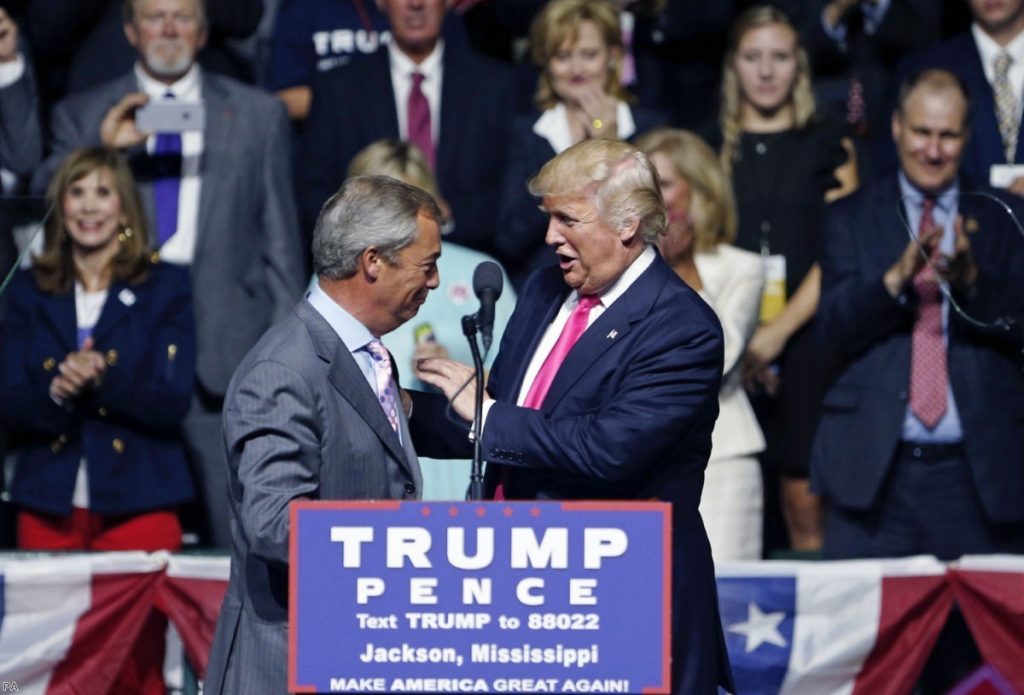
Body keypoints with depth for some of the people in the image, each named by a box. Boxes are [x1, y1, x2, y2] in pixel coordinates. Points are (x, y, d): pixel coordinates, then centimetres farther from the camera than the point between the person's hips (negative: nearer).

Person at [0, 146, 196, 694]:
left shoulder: (164, 289, 5)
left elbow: (174, 400, -5)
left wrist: (102, 379, -21)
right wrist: (54, 392, -18)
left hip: (137, 503, -2)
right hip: (49, 505, 2)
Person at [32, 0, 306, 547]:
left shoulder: (259, 115, 12)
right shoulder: (82, 116, 12)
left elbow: (281, 244, 11)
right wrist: (101, 149, -15)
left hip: (225, 354, 0)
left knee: (233, 538, -4)